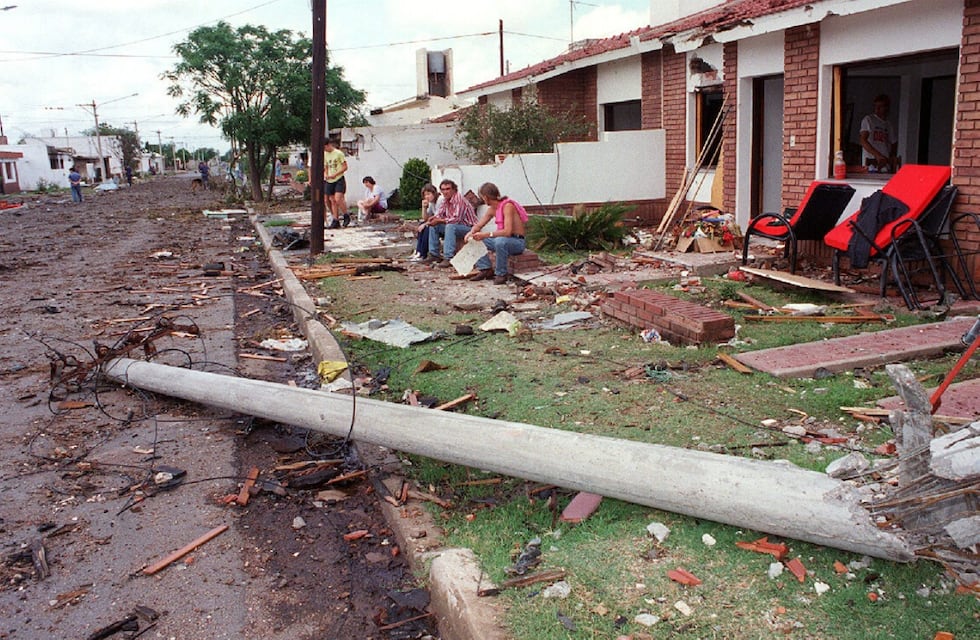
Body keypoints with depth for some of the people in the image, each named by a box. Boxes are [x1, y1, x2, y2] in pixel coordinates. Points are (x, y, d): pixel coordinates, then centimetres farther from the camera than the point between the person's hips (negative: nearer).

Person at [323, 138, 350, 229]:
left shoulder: (339, 153, -7)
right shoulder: (325, 154, 12)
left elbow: (345, 167, -9)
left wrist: (334, 175, -17)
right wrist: (325, 175, 0)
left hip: (339, 179, -6)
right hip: (329, 181, 6)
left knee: (338, 199, -19)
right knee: (332, 201, 3)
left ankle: (346, 216, 0)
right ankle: (335, 221, 6)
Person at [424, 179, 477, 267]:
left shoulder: (459, 199, -22)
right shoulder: (445, 201, 5)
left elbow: (456, 219, -28)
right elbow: (439, 214, 9)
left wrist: (439, 220, -24)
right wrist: (434, 218, -15)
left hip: (469, 228, -9)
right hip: (454, 227, 9)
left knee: (450, 226, -35)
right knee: (433, 226, 2)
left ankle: (449, 259, -37)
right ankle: (434, 254, 5)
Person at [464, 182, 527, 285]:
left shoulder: (507, 206, -21)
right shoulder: (492, 209, 6)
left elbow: (507, 231, -30)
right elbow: (479, 225, 10)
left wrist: (486, 234, -33)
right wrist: (471, 233, -13)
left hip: (518, 241, -9)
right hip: (503, 239, 9)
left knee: (500, 241, -40)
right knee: (476, 240, 4)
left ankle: (501, 274, -23)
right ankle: (485, 269, -2)